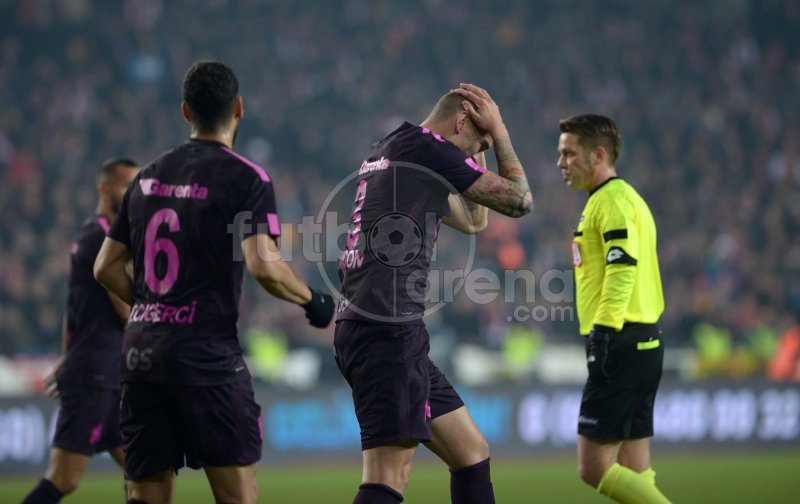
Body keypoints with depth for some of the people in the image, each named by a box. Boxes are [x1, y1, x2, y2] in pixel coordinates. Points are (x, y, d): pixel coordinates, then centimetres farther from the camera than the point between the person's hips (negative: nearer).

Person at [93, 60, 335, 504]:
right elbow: (264, 267, -16)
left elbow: (106, 268, 15)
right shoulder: (245, 178, -5)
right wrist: (312, 301, 0)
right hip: (207, 351, -6)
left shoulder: (148, 176, 14)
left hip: (141, 349, 6)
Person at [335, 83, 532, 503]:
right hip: (387, 331, -11)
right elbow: (519, 200, 2)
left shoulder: (388, 152, 23)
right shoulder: (426, 148, -6)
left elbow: (473, 220, 35)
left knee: (472, 453, 15)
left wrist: (478, 144, 29)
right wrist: (497, 130, 13)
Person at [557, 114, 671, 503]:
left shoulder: (612, 198, -9)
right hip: (644, 343, 10)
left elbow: (623, 267, -22)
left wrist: (603, 332, -27)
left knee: (594, 467, -10)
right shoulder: (625, 197, 22)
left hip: (622, 344, -10)